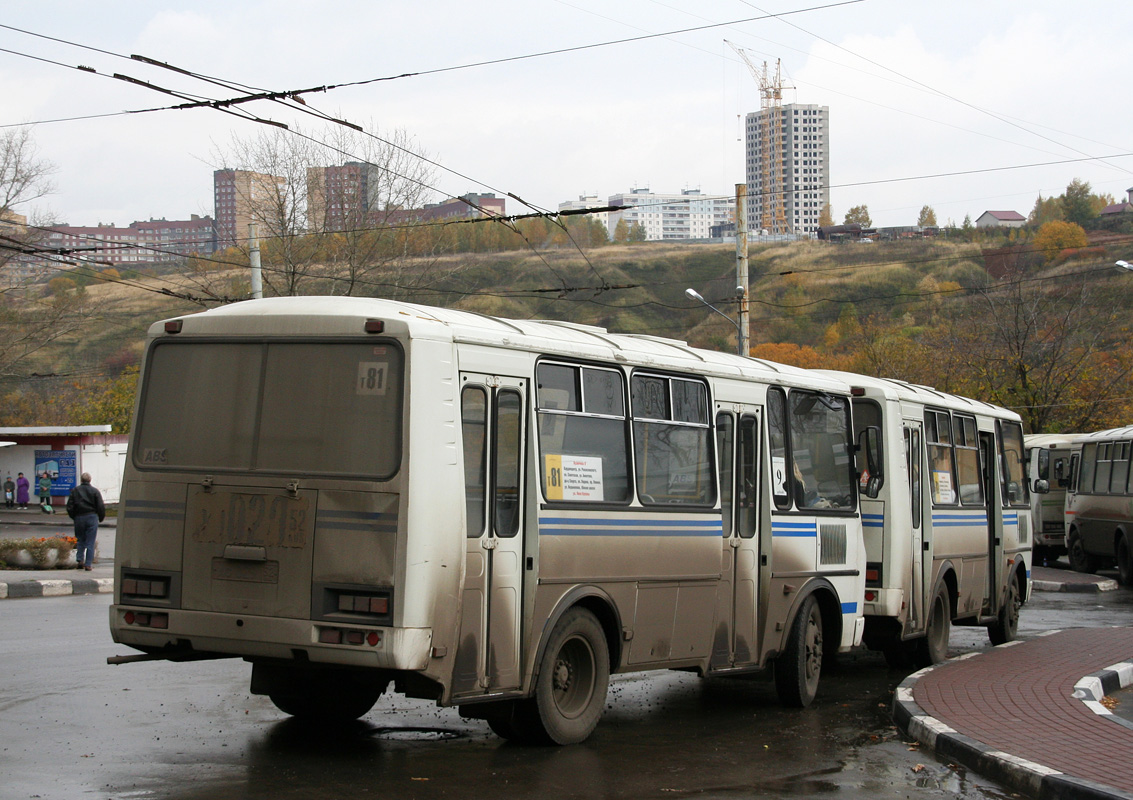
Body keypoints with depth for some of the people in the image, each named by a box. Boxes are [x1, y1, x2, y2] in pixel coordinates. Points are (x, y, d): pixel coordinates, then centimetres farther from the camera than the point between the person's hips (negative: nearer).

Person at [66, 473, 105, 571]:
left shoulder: (74, 491, 3)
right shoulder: (95, 491, -2)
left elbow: (69, 507, 2)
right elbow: (101, 507, -4)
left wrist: (73, 517, 15)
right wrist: (101, 518, 9)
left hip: (79, 518, 2)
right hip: (92, 518, -2)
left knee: (80, 541, 15)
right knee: (90, 542, 1)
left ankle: (79, 560, 1)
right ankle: (88, 564, -2)